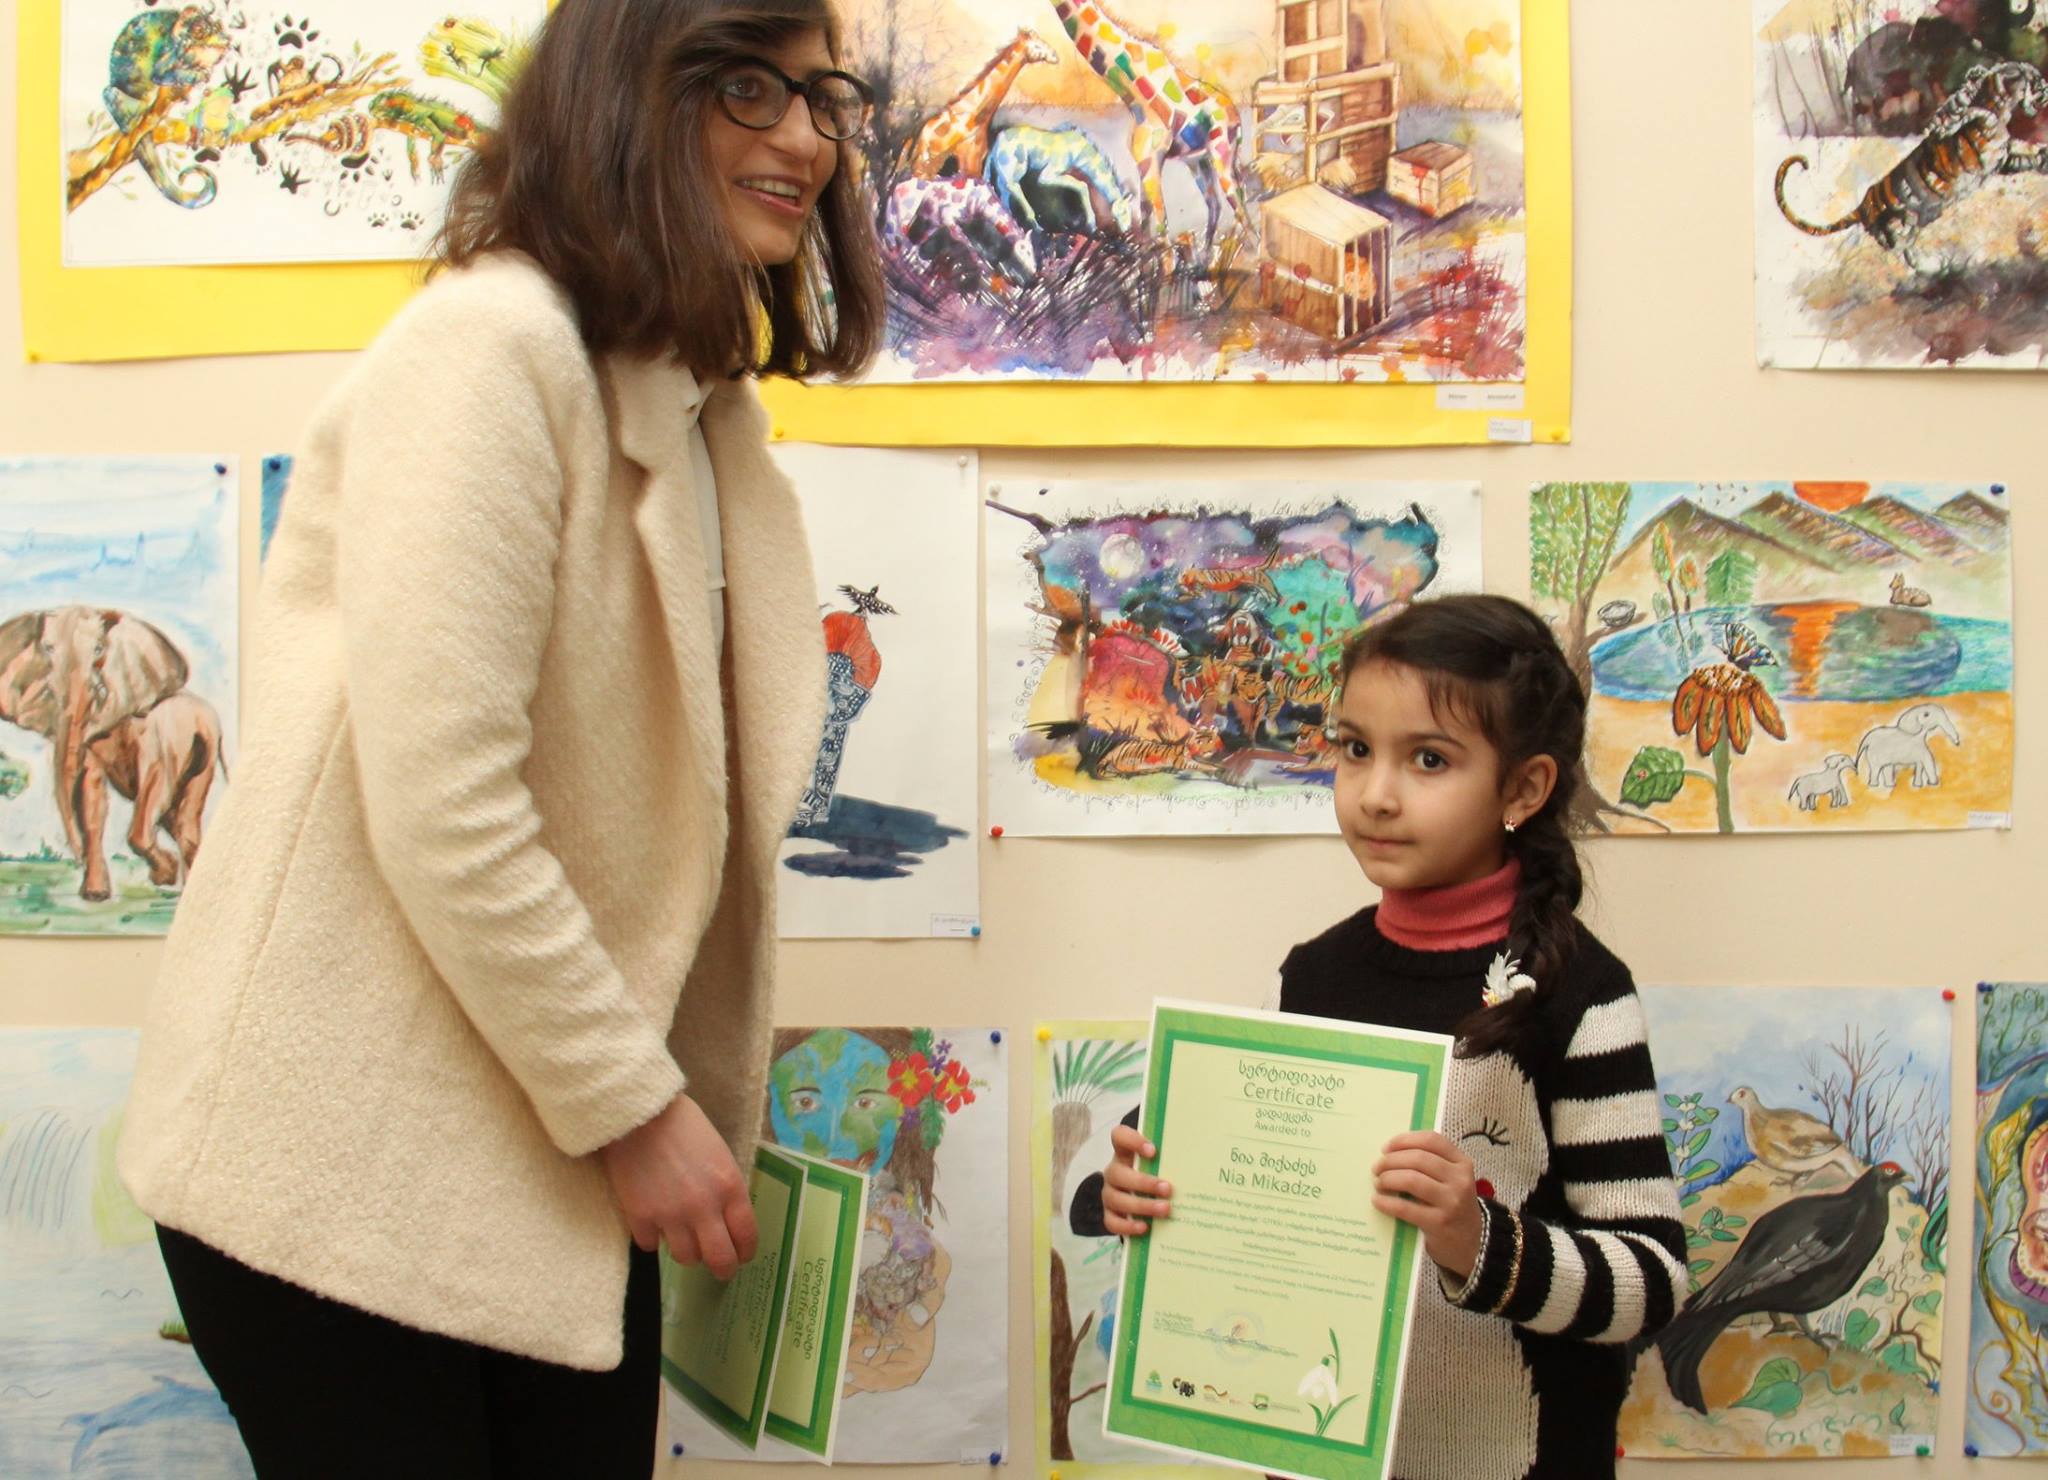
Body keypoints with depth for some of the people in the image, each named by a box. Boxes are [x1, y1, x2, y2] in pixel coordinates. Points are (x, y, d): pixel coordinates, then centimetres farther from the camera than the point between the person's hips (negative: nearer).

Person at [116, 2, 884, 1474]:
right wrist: (630, 1105, -15)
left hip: (556, 1155, 8)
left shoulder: (700, 402, 11)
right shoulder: (491, 344, -16)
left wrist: (662, 1098, 12)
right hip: (350, 1160, -8)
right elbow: (437, 798, -22)